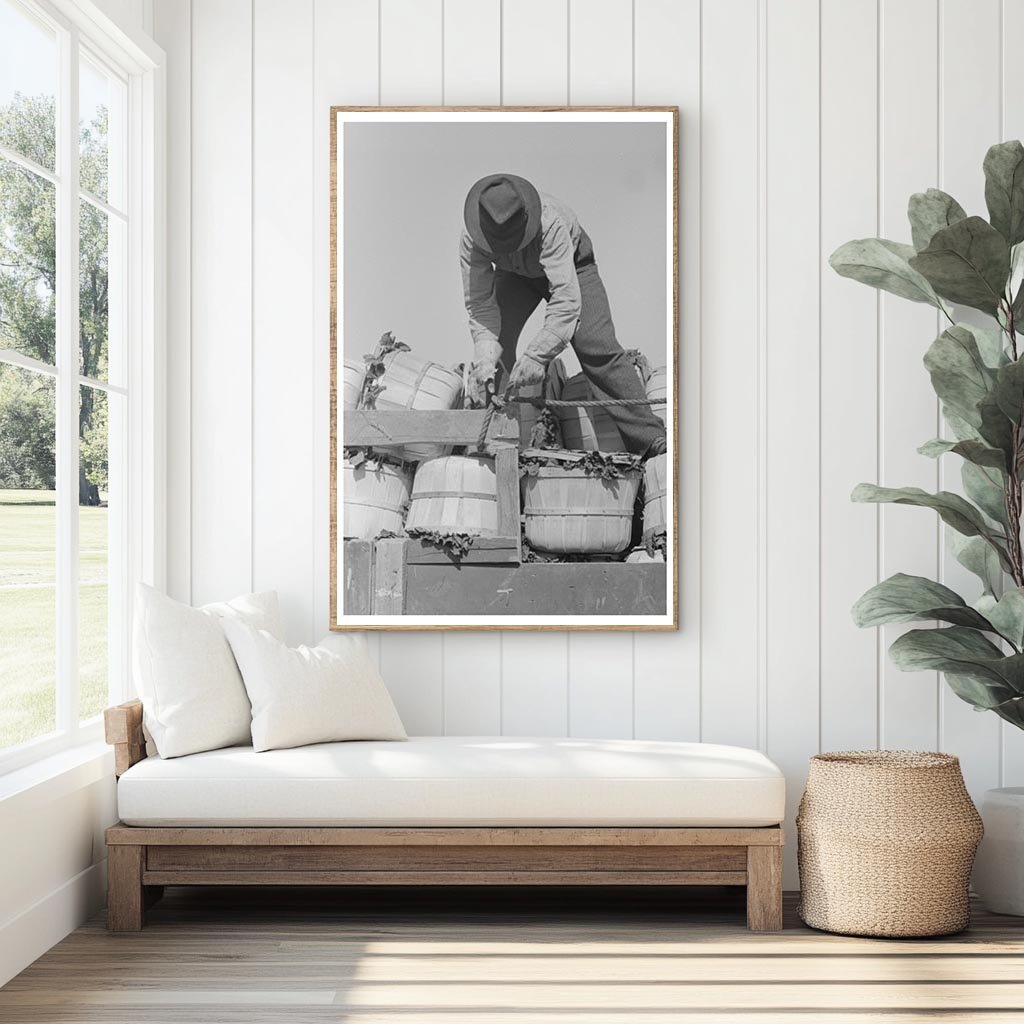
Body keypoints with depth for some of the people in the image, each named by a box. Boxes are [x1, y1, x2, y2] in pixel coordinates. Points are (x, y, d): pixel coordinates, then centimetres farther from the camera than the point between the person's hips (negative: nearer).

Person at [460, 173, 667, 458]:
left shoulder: (550, 223, -45)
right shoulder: (472, 240, -33)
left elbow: (566, 297, -48)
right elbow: (480, 304, -29)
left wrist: (536, 355, -54)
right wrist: (484, 360, -43)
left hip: (570, 261, -3)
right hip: (515, 274, 4)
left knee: (596, 345, -19)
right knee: (494, 342, -18)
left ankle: (649, 437, -17)